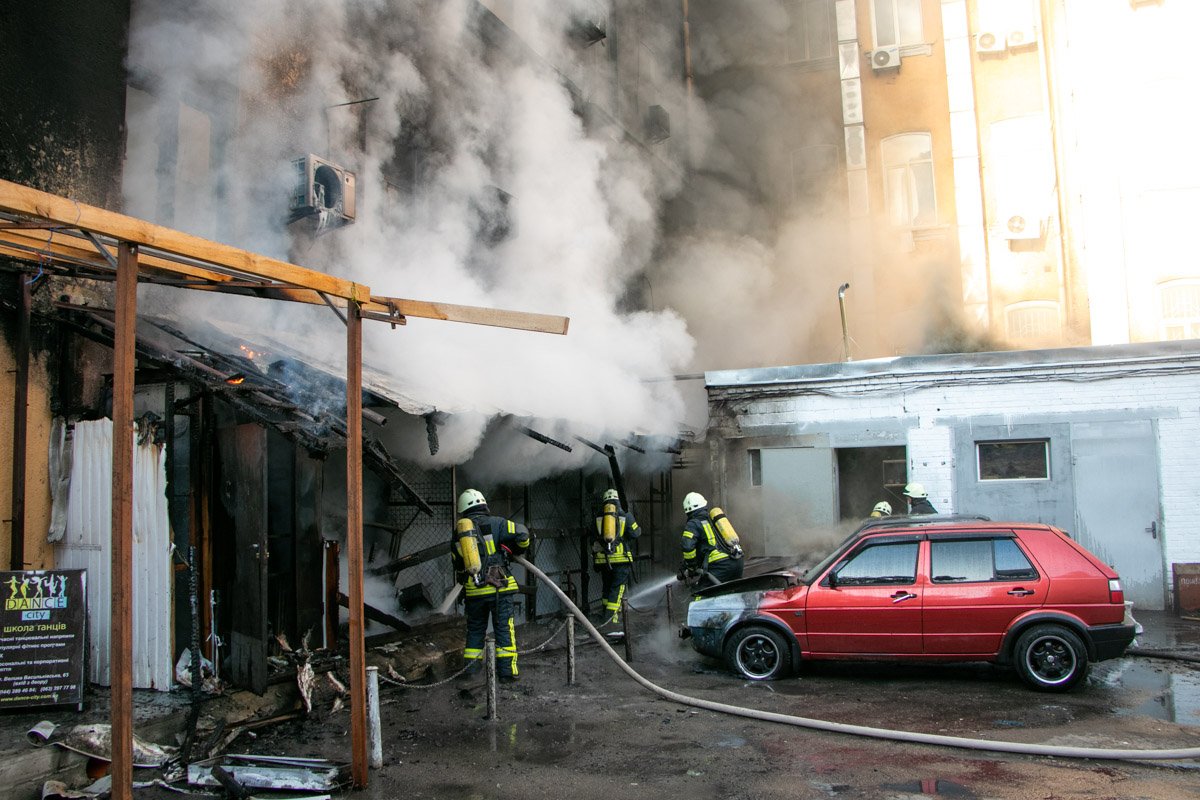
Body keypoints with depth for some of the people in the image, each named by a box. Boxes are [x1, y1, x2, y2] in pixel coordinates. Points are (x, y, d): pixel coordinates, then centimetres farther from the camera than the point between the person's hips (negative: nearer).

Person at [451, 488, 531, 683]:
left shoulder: (458, 532, 12)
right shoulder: (494, 523, -2)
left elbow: (458, 567, 16)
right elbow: (521, 533, -10)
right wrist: (519, 550, 11)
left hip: (473, 591, 4)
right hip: (498, 587, -4)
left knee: (475, 629, 17)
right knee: (504, 628, 4)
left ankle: (470, 668, 21)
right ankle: (506, 670, 3)